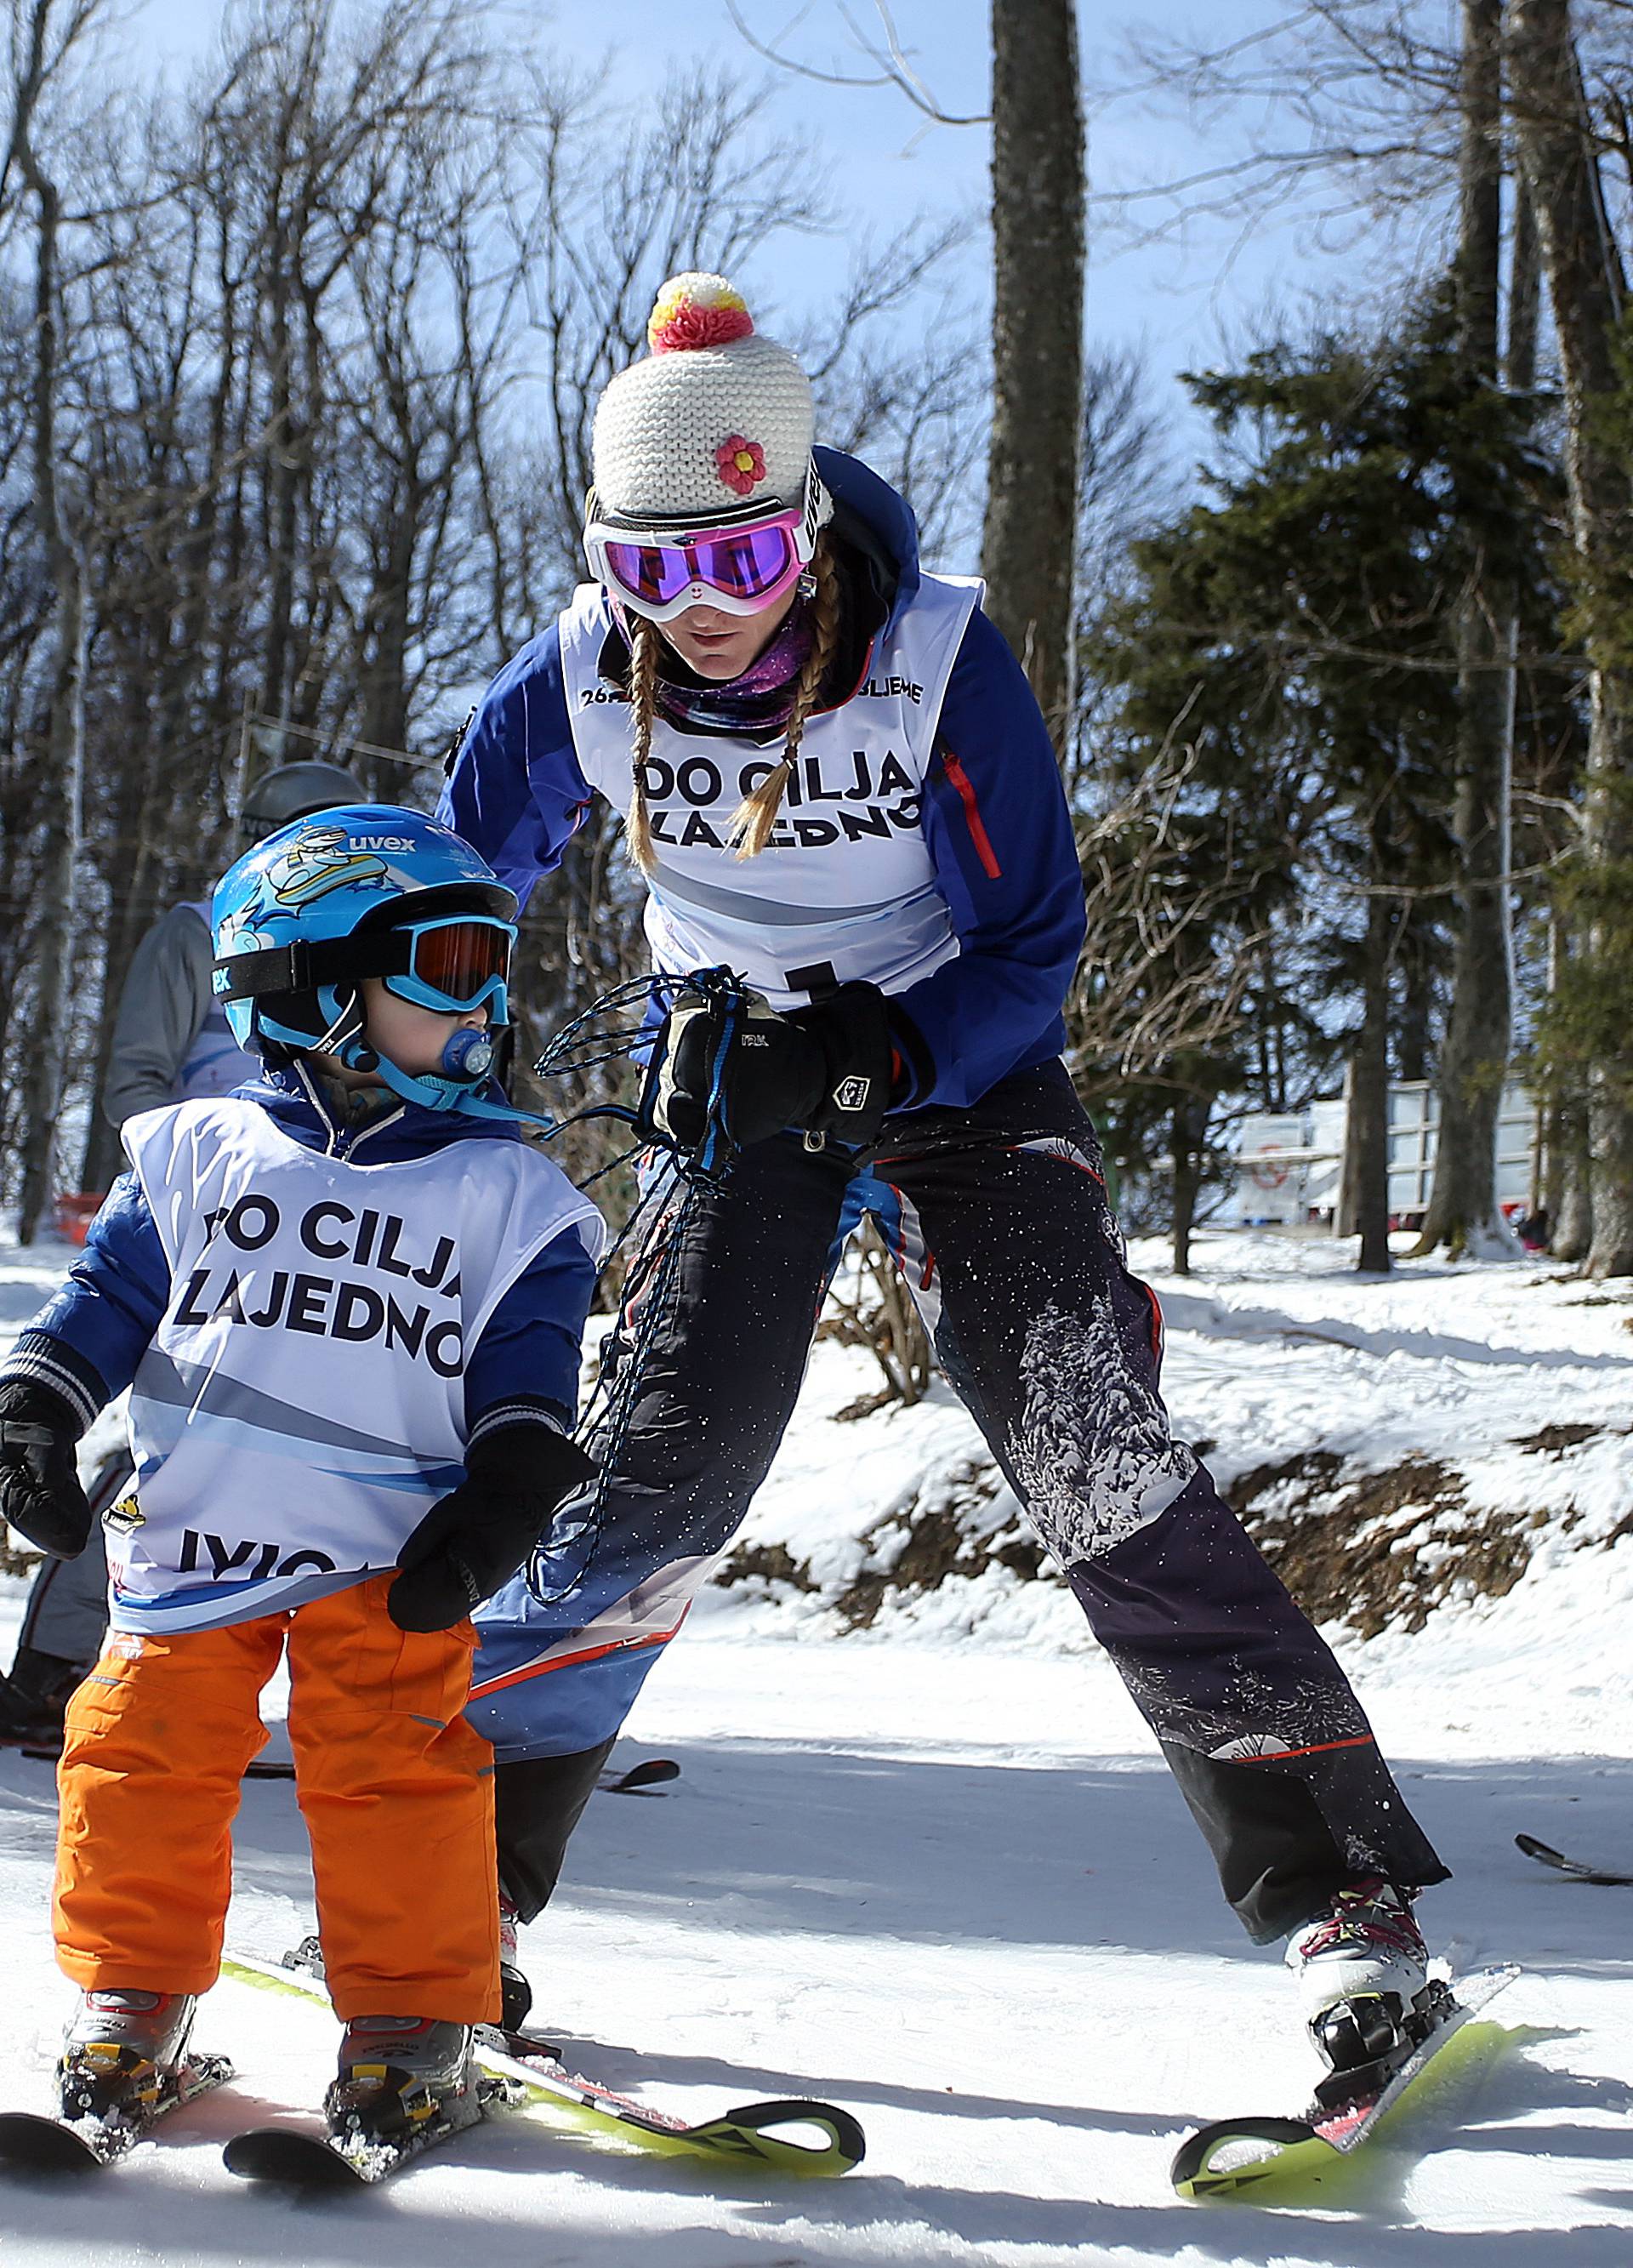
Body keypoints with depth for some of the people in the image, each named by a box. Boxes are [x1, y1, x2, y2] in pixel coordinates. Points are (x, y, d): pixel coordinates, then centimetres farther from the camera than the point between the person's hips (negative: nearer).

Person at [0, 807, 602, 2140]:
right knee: (144, 1757, 2)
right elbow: (107, 1301, 12)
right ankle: (134, 1995, 20)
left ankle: (415, 2019, 6)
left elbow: (527, 1372, 4)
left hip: (388, 1556, -1)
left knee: (397, 1775, -8)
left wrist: (504, 1496, -10)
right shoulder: (201, 1155, 8)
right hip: (190, 1536, 1)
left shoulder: (507, 1195, 7)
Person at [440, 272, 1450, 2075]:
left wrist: (870, 1058, -30)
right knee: (664, 1466, -9)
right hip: (732, 1084, 2)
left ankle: (1337, 1883, -15)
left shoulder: (939, 664, -22)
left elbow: (1029, 953, -15)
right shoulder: (581, 686, -14)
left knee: (1092, 1456, -16)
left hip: (952, 1057, -2)